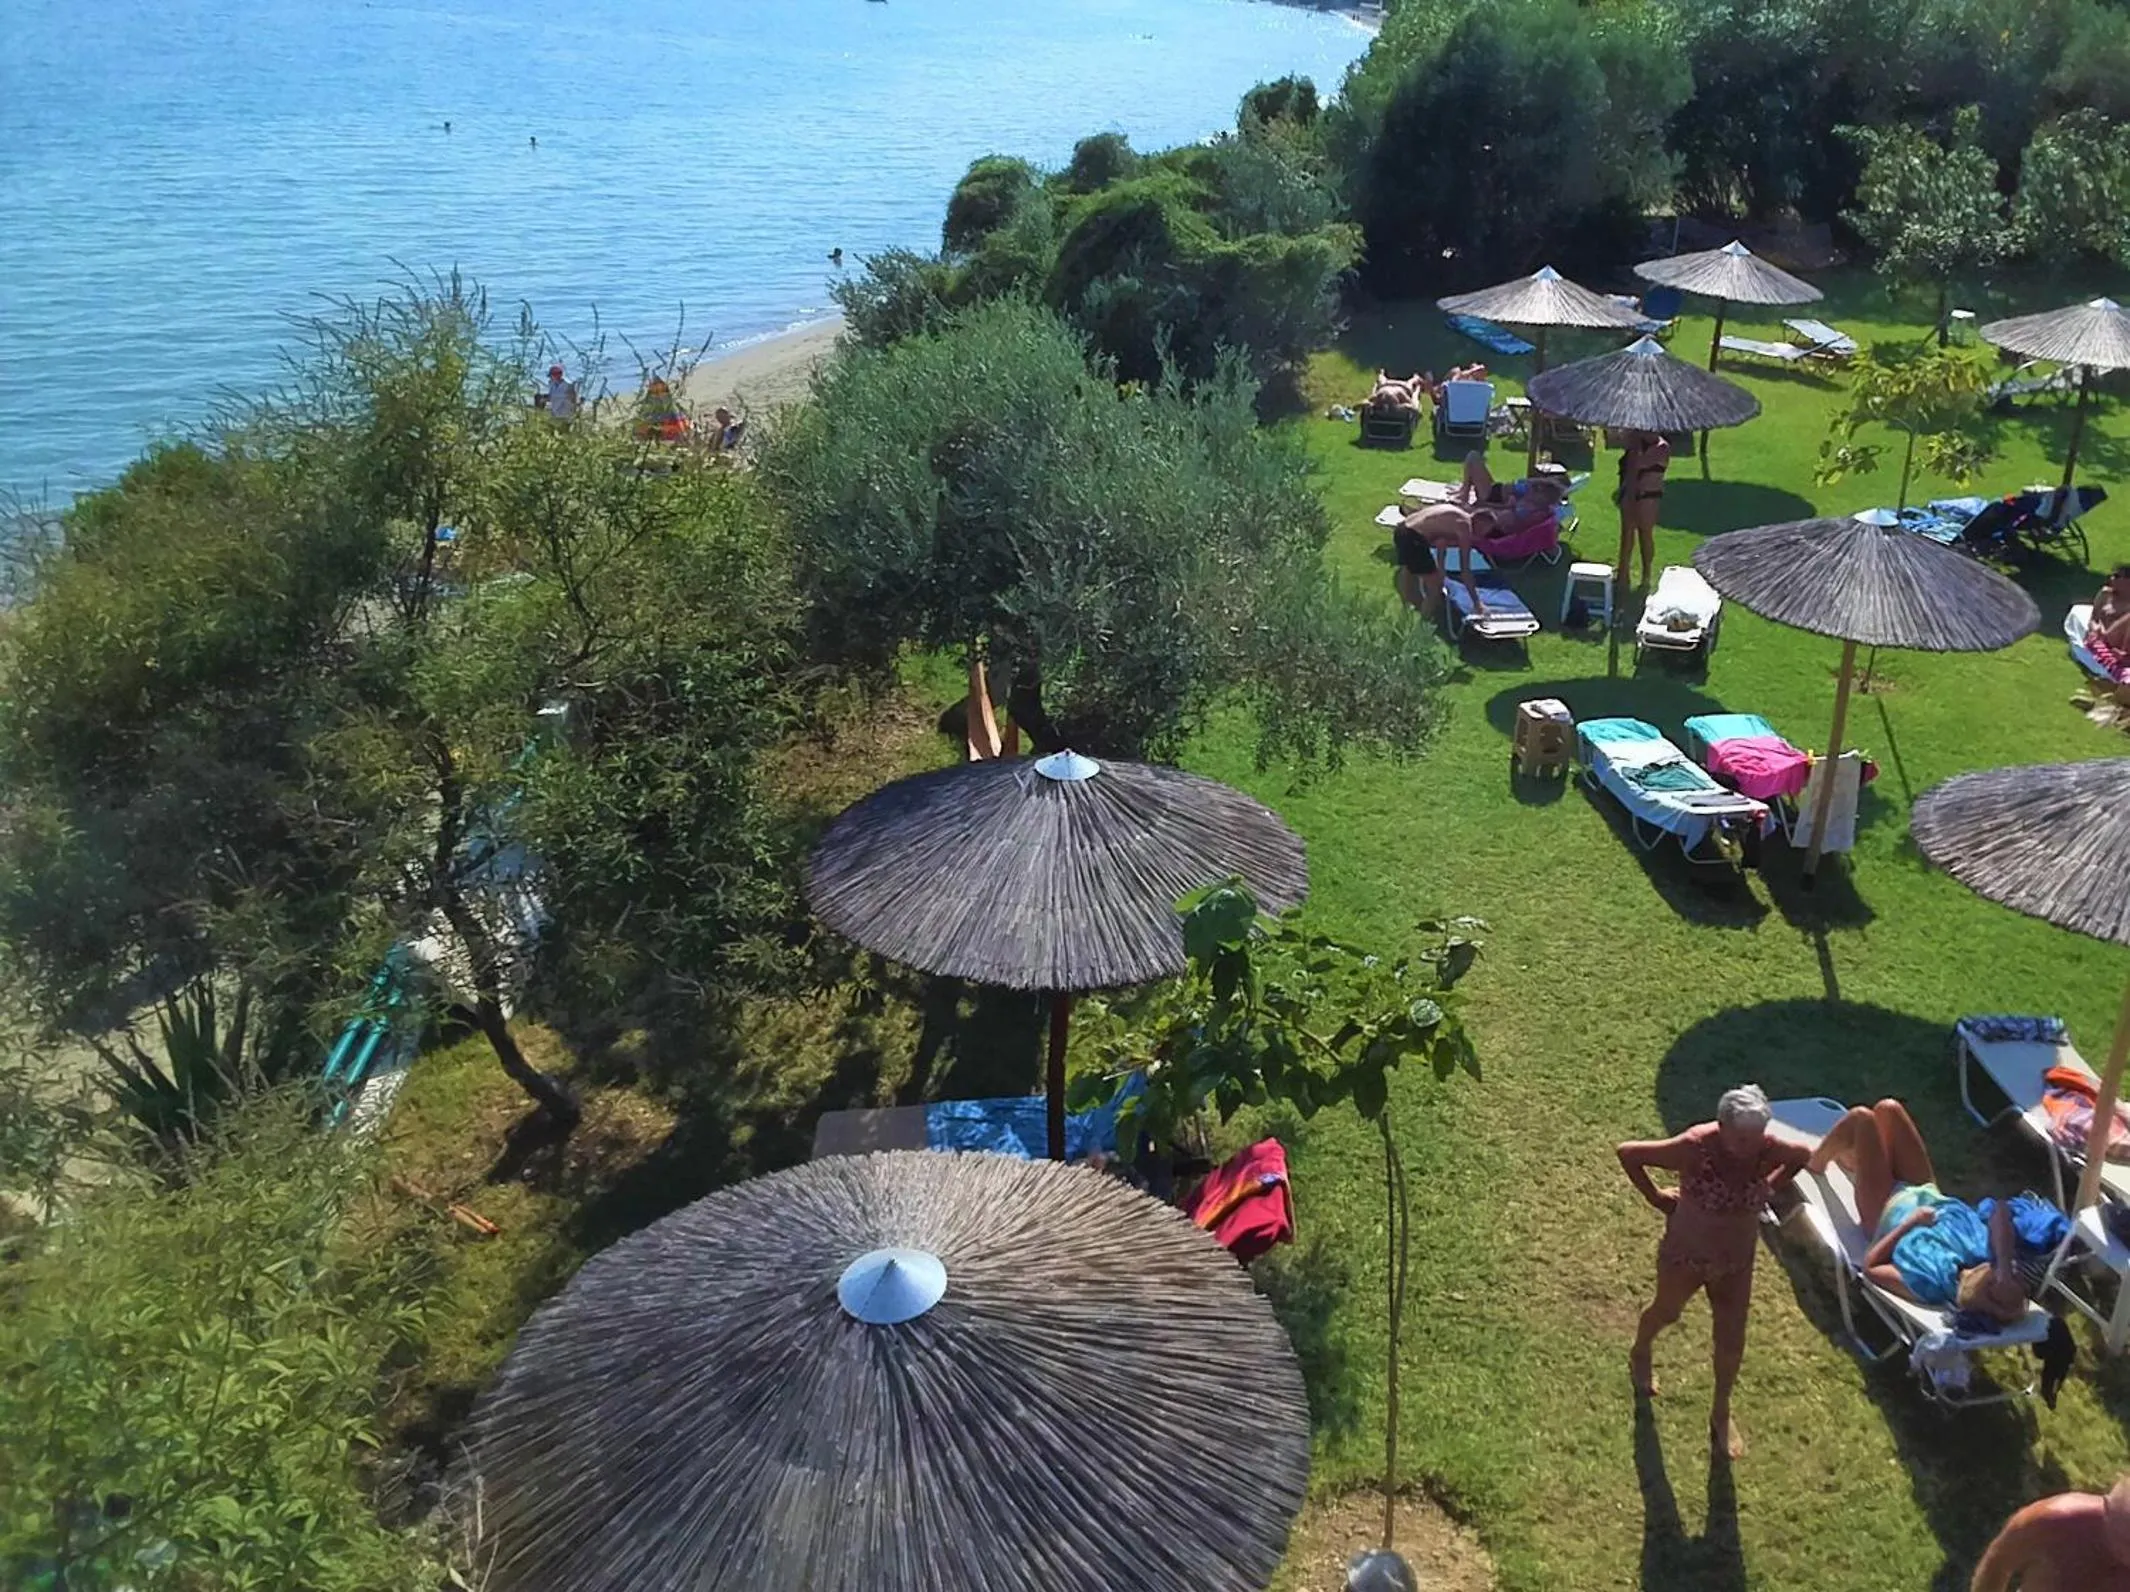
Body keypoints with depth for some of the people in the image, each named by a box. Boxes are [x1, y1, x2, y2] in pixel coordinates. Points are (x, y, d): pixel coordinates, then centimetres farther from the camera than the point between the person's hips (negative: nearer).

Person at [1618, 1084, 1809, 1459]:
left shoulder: (1770, 1150, -23)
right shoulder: (1694, 1147, -34)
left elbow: (1804, 1155, 2)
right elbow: (1628, 1153, -24)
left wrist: (1767, 1190, -2)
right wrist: (1655, 1197, -16)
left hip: (1737, 1263, 3)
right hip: (1685, 1256, -3)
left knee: (1731, 1341, 16)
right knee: (1666, 1313, 26)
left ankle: (1721, 1413, 42)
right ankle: (1640, 1355, 60)